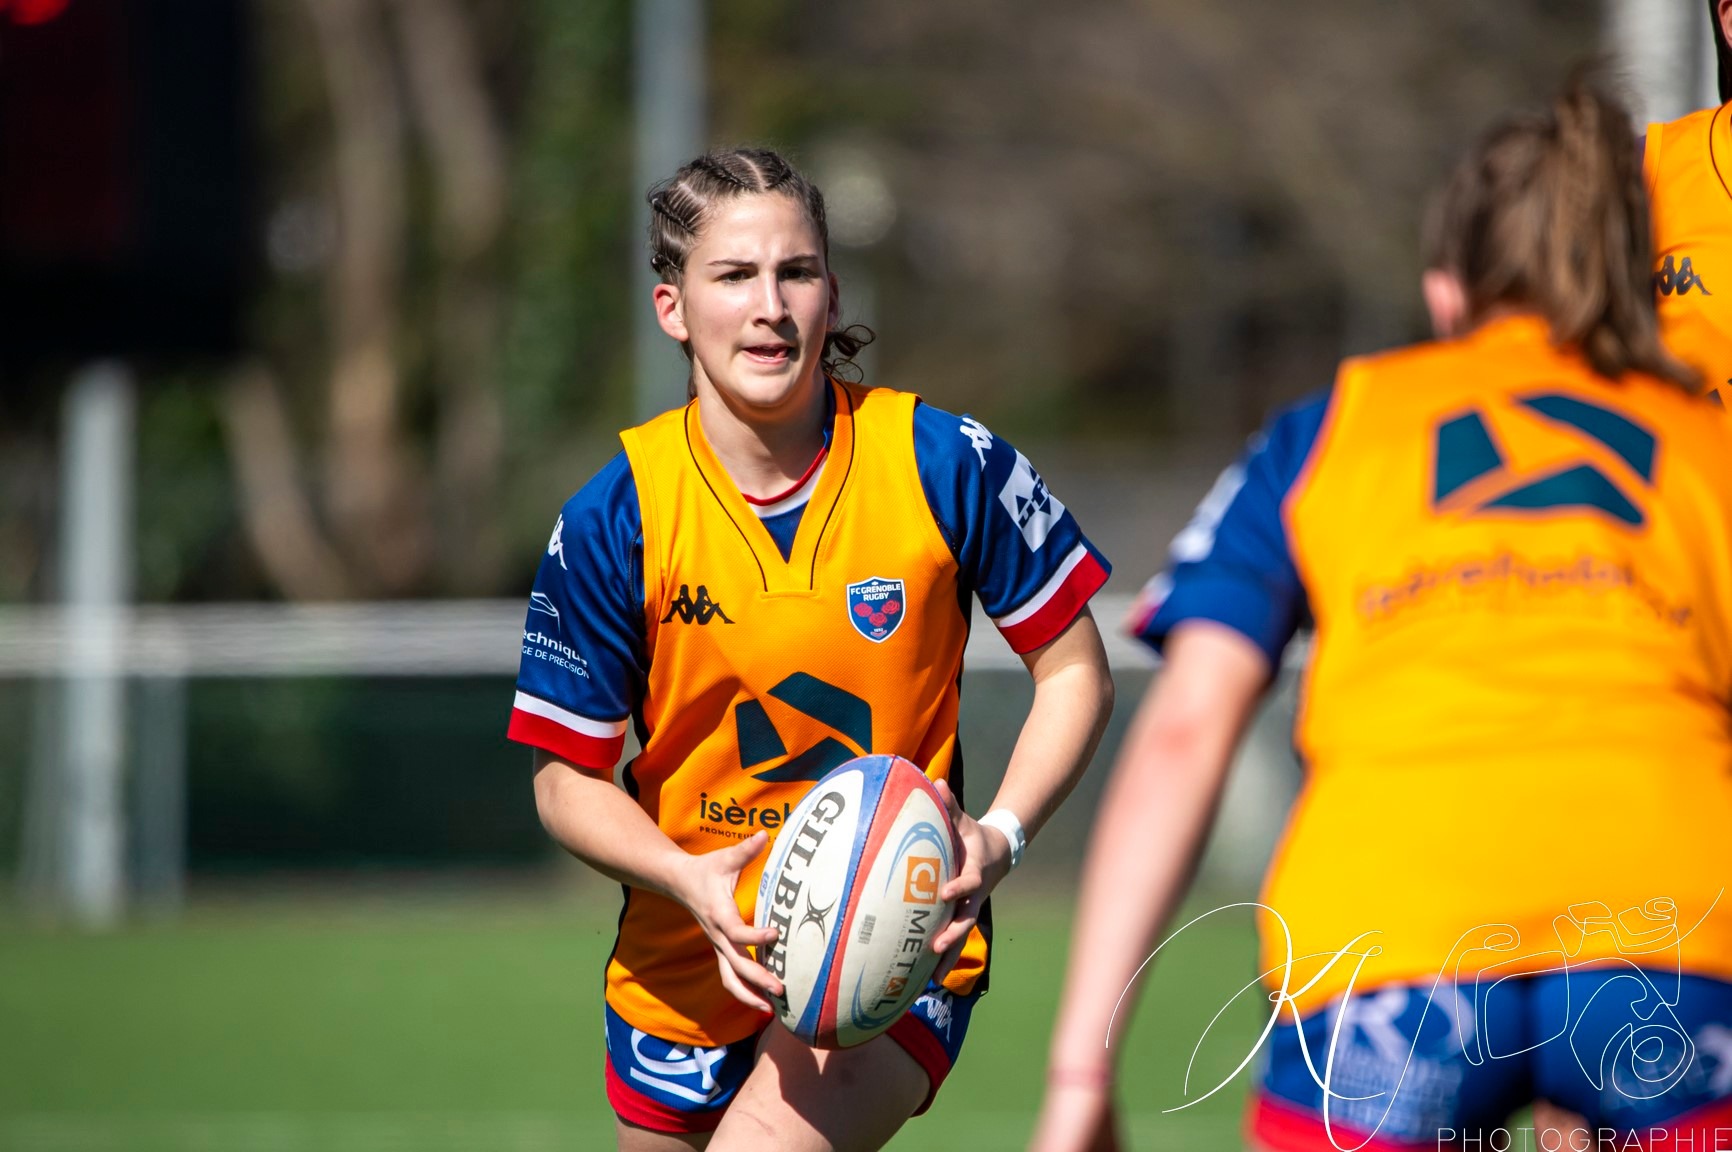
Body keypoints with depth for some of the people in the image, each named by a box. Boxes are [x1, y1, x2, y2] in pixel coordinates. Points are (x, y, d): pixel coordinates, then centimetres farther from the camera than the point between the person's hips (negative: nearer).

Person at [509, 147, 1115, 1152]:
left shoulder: (948, 466, -12)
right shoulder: (613, 519, -10)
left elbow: (1074, 670, -1)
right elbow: (568, 776, -4)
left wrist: (1000, 835, -19)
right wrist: (687, 879, -23)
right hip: (685, 968, 3)